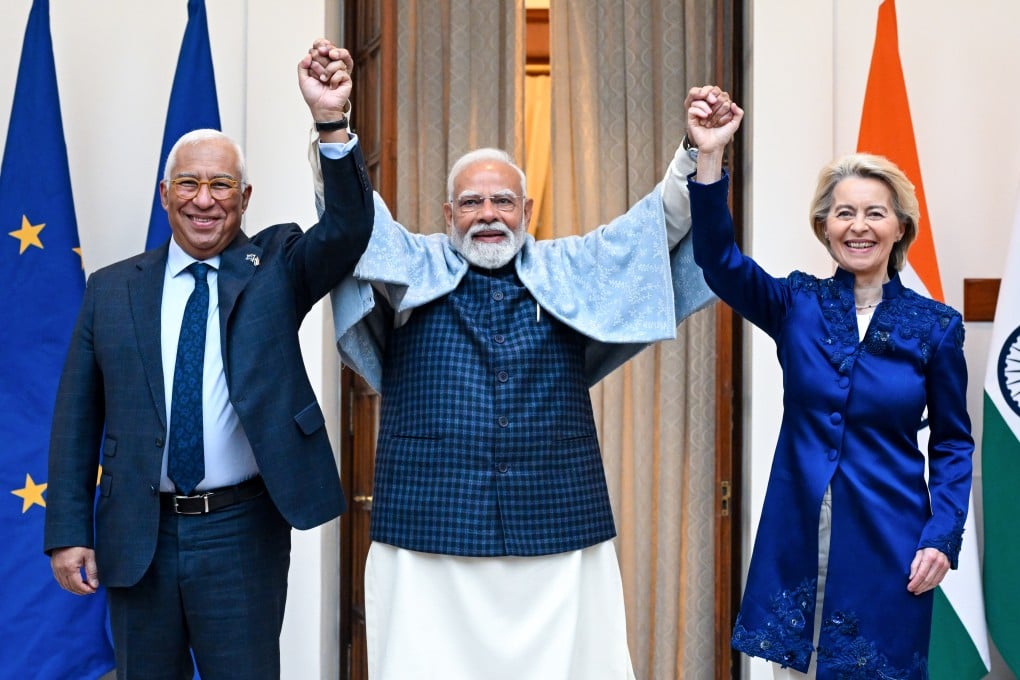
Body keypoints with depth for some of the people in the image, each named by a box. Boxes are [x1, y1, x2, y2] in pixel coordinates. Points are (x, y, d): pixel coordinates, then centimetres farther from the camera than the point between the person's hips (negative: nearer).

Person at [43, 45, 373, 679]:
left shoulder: (276, 265, 2)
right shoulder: (111, 290, 5)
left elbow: (350, 227, -16)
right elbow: (76, 419, 6)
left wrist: (331, 121, -29)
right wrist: (68, 532, 1)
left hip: (243, 533, -2)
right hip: (136, 537, 2)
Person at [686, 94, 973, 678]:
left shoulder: (935, 326, -1)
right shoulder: (797, 305, 1)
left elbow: (952, 444, 4)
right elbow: (719, 258, -14)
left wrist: (943, 537, -8)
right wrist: (710, 156, -25)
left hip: (888, 543, -1)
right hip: (799, 538, 1)